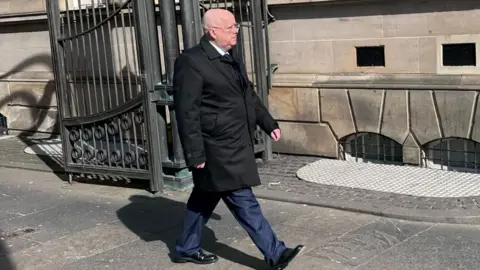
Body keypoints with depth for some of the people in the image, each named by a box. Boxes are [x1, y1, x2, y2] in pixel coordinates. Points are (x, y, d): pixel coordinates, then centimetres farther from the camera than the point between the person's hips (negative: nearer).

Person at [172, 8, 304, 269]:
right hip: (218, 150, -9)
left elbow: (249, 95, 22)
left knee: (204, 199, 18)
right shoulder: (191, 62, -16)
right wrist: (195, 154, -20)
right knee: (244, 201, -3)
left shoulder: (230, 59, 12)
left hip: (234, 145, 9)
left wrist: (269, 123, 18)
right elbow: (187, 112, -19)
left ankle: (186, 248, 32)